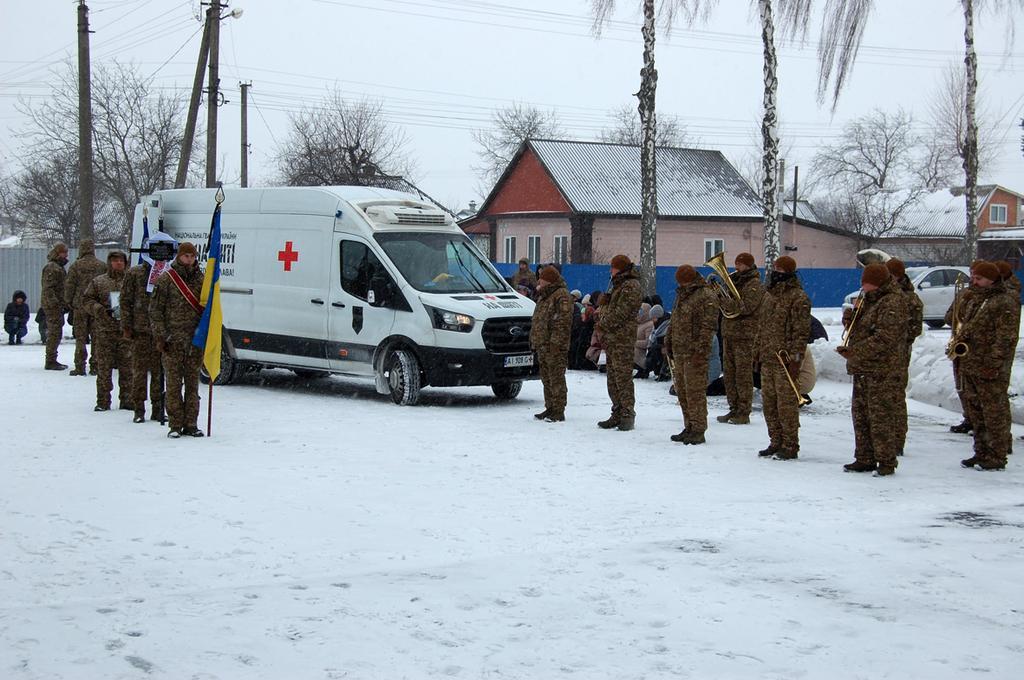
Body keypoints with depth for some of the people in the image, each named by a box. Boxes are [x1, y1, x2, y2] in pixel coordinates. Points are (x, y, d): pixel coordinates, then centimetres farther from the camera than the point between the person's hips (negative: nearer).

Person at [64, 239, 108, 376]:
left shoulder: (76, 266, -5)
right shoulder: (102, 266, 3)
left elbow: (69, 286, -4)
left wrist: (68, 302, 9)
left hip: (80, 305, -2)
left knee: (80, 338, 2)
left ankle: (80, 367, 0)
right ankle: (95, 366, 7)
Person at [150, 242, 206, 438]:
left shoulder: (201, 279, 9)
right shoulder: (166, 279, -1)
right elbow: (155, 310, 0)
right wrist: (160, 336, -6)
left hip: (195, 340, 3)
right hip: (172, 341, -3)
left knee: (193, 382, 6)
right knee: (173, 383, -2)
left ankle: (190, 424, 12)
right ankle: (175, 425, 3)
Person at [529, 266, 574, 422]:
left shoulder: (562, 295, -11)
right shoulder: (543, 296, 21)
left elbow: (564, 321, -18)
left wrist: (556, 342, -22)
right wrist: (534, 339, 21)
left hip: (555, 347, -10)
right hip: (542, 345, 10)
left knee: (556, 378, -8)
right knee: (546, 378, 14)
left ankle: (558, 411, -6)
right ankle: (550, 408, 22)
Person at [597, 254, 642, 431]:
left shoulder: (631, 286, -10)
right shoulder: (618, 285, 21)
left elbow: (621, 312, -18)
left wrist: (603, 323, -10)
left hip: (622, 339, -10)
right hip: (611, 339, 10)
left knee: (623, 377, -10)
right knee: (613, 378, 11)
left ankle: (627, 415, -8)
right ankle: (617, 414, 15)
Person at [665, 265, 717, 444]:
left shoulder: (706, 297, -10)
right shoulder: (682, 295, 19)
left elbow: (708, 326, -16)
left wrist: (701, 350, -22)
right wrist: (669, 343, 23)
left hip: (694, 353, -9)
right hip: (679, 352, 9)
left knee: (695, 392, -8)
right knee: (682, 392, 12)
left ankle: (698, 430, -4)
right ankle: (689, 428, 20)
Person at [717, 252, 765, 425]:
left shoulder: (754, 285, -7)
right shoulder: (734, 281, 19)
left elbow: (745, 307, -19)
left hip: (745, 335, -8)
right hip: (729, 333, 8)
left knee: (743, 375, -6)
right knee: (729, 373, 9)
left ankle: (744, 413, -4)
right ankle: (734, 409, 15)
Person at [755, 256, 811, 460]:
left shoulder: (798, 298, -10)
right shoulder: (768, 295, 16)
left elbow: (800, 332, -13)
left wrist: (795, 359, -18)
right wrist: (757, 350, 18)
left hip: (785, 361, -8)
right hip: (767, 359, 8)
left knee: (786, 404, -6)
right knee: (768, 403, 12)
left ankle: (790, 446, 1)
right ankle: (776, 443, 21)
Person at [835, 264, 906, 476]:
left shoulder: (892, 303, -12)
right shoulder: (868, 301, 18)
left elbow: (884, 339, -21)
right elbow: (855, 328, 26)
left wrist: (854, 352, -20)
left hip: (882, 373, -10)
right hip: (863, 371, 10)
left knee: (881, 418, -6)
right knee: (860, 416, 13)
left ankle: (886, 462, 0)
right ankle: (865, 459, 20)